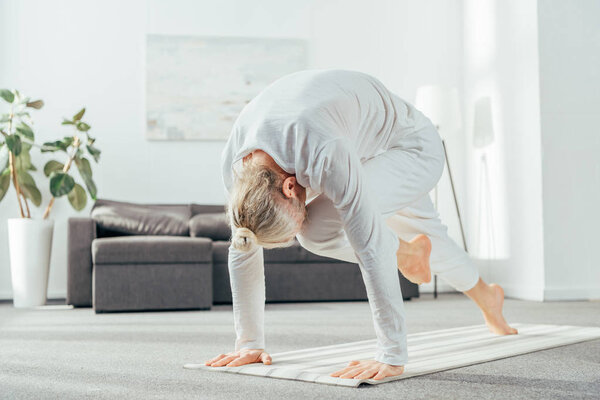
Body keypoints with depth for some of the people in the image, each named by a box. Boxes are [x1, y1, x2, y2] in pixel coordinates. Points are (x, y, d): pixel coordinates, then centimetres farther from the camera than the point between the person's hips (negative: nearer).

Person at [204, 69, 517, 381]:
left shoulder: (323, 155, -44)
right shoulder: (234, 160, -23)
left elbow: (371, 250, -42)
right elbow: (242, 251, -13)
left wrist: (392, 357, -39)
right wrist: (249, 342, -9)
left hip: (412, 146, -6)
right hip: (368, 154, 6)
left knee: (319, 229, -27)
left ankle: (409, 250, 1)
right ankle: (486, 297, 49)